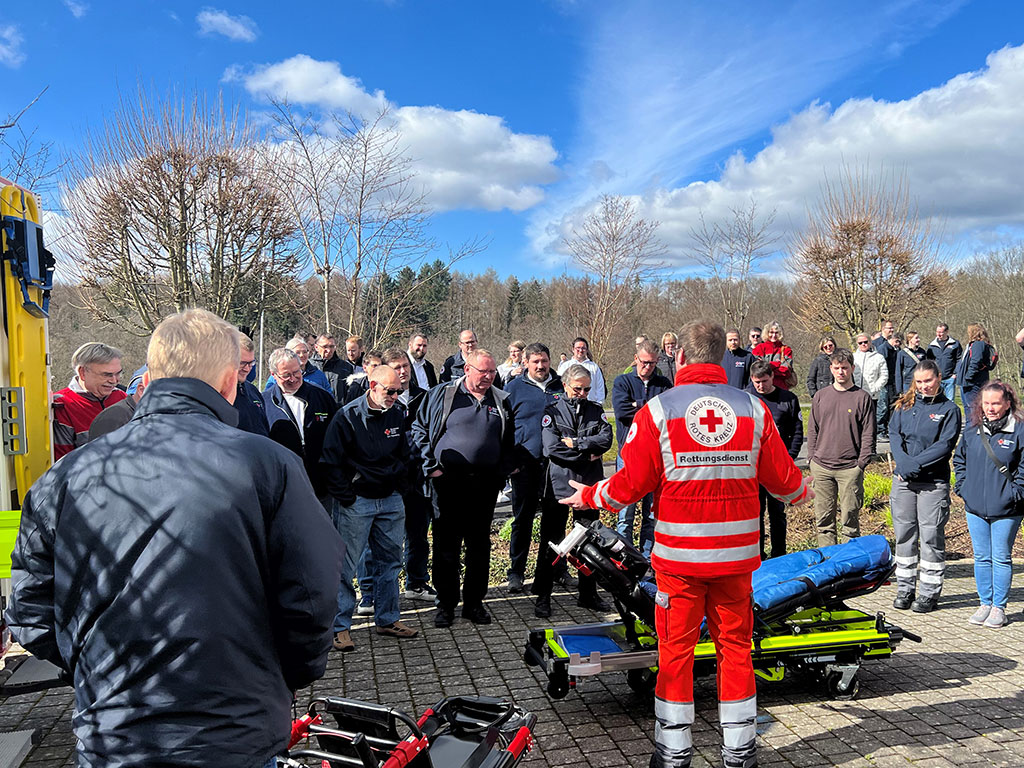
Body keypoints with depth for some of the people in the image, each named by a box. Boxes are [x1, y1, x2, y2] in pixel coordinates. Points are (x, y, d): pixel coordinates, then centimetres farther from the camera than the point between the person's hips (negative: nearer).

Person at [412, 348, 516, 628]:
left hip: (485, 485, 3)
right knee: (446, 545, 4)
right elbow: (419, 430, 3)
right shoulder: (441, 394, 1)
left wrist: (502, 472, 5)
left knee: (480, 546, 10)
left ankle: (474, 603, 22)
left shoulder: (501, 401, 10)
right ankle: (445, 604, 16)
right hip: (448, 482, -2)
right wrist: (431, 466, -4)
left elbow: (510, 443, 17)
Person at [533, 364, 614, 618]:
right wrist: (588, 454, -8)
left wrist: (575, 443, -14)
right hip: (559, 484, -3)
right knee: (551, 541, 3)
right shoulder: (553, 411, 0)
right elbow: (552, 447, -12)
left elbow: (606, 438, -5)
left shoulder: (596, 410, 11)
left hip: (589, 485, 3)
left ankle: (588, 594, 24)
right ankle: (542, 596, 13)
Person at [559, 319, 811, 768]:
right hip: (736, 554, 3)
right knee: (735, 646, 15)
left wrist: (588, 497, 10)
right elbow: (782, 478, 7)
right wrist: (801, 494, 30)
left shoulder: (657, 411, -8)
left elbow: (630, 485, -9)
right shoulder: (754, 409, 0)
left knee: (676, 650, 10)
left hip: (678, 554, -2)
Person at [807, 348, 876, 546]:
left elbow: (868, 434, 0)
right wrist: (812, 457, 5)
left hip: (850, 469, -3)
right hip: (821, 467, 3)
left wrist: (861, 463, -7)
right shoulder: (820, 396, 10)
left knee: (850, 520, 1)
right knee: (823, 519, 7)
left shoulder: (863, 398, 1)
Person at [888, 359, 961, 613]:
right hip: (902, 479, 3)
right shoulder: (905, 405, 11)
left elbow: (945, 445, -8)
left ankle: (929, 593, 10)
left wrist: (916, 463, -17)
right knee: (904, 535, 8)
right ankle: (905, 588, 19)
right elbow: (894, 433, 2)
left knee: (931, 536, 0)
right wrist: (902, 461, -14)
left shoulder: (949, 409, 1)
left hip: (934, 482, -3)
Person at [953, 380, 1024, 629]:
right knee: (982, 558, 12)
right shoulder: (972, 428, 6)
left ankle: (999, 607, 16)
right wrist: (963, 486, 10)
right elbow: (959, 458, 19)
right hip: (975, 506, 4)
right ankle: (985, 603, 23)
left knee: (1001, 558, 5)